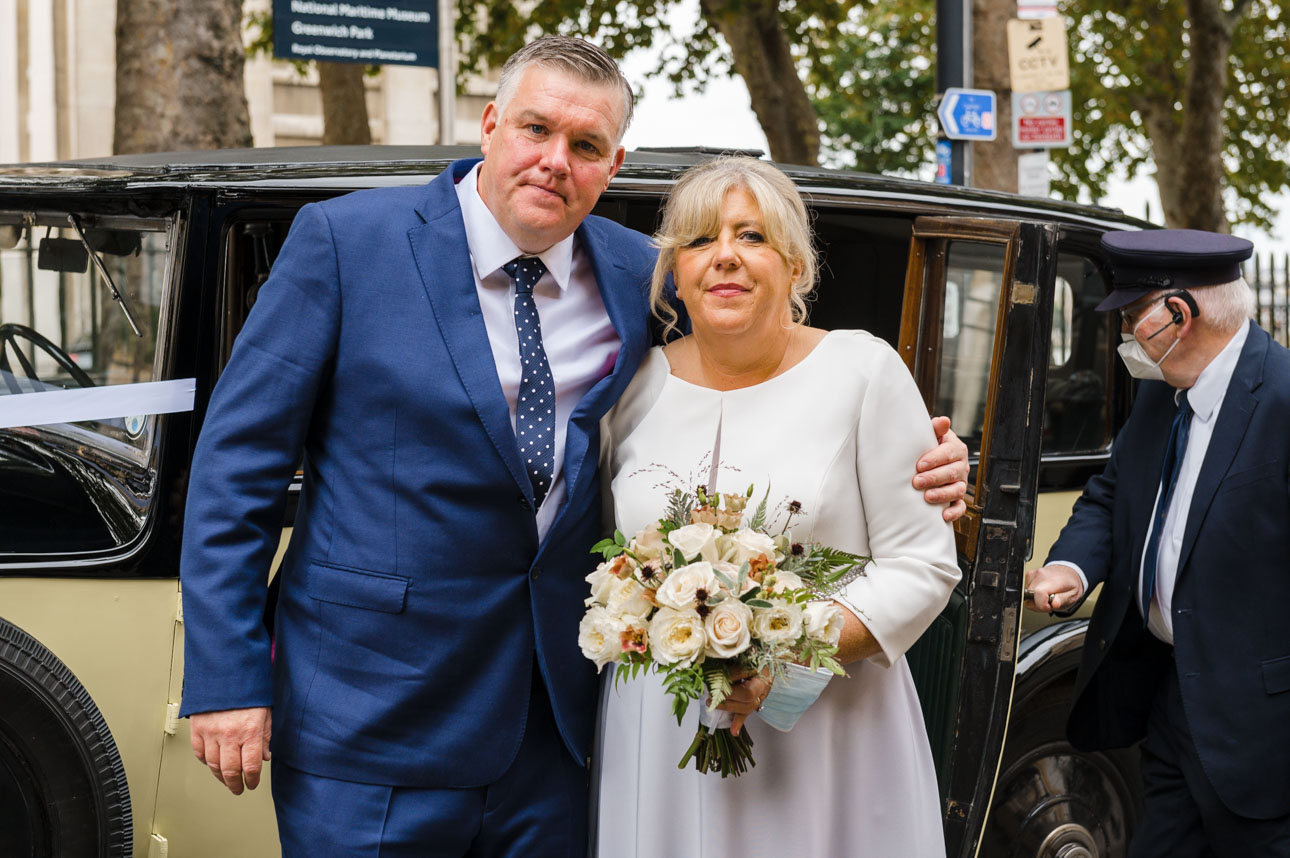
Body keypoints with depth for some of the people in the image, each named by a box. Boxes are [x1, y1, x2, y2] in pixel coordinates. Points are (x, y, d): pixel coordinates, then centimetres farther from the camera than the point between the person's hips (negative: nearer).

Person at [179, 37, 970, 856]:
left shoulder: (638, 275, 5)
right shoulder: (348, 241, -5)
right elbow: (240, 460, -4)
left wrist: (916, 463, -4)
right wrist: (226, 679, -9)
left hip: (558, 723, 3)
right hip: (372, 719, -3)